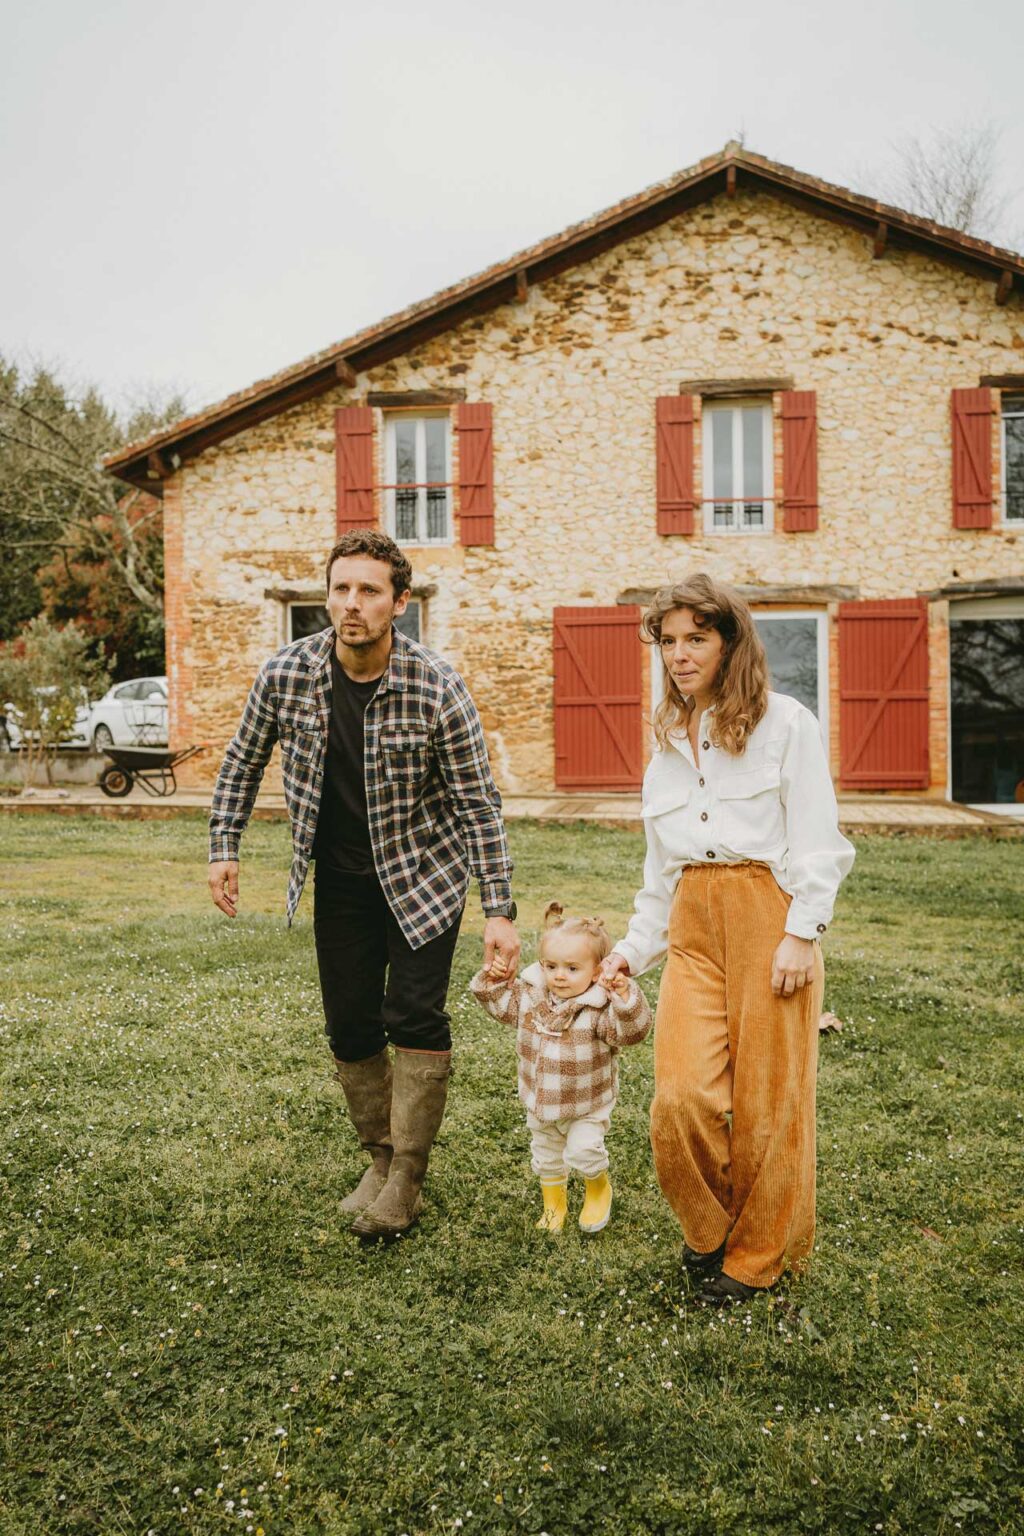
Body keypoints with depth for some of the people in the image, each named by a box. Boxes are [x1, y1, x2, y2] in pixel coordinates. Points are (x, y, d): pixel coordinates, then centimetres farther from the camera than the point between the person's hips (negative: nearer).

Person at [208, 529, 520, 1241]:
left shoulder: (437, 688, -22)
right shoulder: (285, 674, -14)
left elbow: (479, 803, -16)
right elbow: (243, 761, 5)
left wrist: (500, 911, -19)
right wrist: (225, 847, 2)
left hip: (424, 873, -3)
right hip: (340, 875, 3)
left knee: (414, 1016, -8)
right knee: (350, 1025, 8)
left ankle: (407, 1179, 9)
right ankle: (381, 1157, 28)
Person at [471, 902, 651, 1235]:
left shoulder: (599, 1007, -25)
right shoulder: (529, 994, -10)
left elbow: (630, 1031, -37)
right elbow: (501, 1003, 5)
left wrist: (625, 996, -52)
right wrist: (491, 980, -12)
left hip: (587, 1104, -5)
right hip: (540, 1101, 5)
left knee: (583, 1151, -16)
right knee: (546, 1157, 20)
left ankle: (599, 1188, 18)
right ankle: (554, 1205, 46)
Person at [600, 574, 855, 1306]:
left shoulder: (785, 723, 0)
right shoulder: (669, 741, 17)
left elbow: (818, 842, -4)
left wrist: (801, 934, -12)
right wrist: (635, 947, 18)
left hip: (767, 915, -4)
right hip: (692, 927, 4)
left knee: (767, 1097, 2)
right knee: (681, 1095, -7)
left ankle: (757, 1255, 24)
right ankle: (709, 1232, 20)